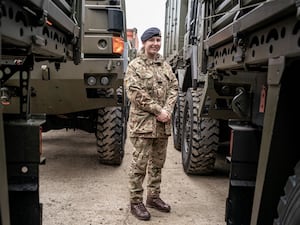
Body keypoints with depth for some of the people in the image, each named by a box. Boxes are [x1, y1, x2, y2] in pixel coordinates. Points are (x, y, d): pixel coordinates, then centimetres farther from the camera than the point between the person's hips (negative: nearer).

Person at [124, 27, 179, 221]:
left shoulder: (165, 65, 13)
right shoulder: (135, 65, -4)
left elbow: (174, 88, 9)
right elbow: (135, 93, -14)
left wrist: (167, 110, -8)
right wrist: (157, 110, -16)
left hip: (163, 123, 6)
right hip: (143, 122, -6)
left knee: (158, 162, 15)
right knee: (140, 163, -1)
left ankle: (154, 196, 30)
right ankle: (136, 201, 13)